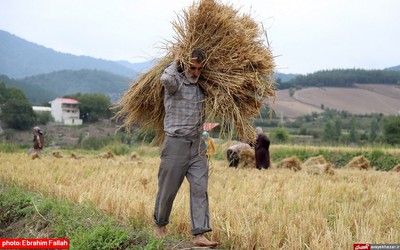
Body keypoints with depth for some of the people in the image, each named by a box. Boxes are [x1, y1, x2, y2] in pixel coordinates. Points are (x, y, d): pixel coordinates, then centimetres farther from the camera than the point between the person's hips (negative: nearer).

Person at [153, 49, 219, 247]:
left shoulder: (201, 86, 13)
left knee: (200, 188, -6)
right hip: (176, 143, -5)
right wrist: (176, 62, -13)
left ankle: (199, 235, -7)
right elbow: (166, 78, -30)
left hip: (197, 144, 5)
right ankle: (159, 224, 30)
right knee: (168, 189, 6)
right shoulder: (176, 82, -6)